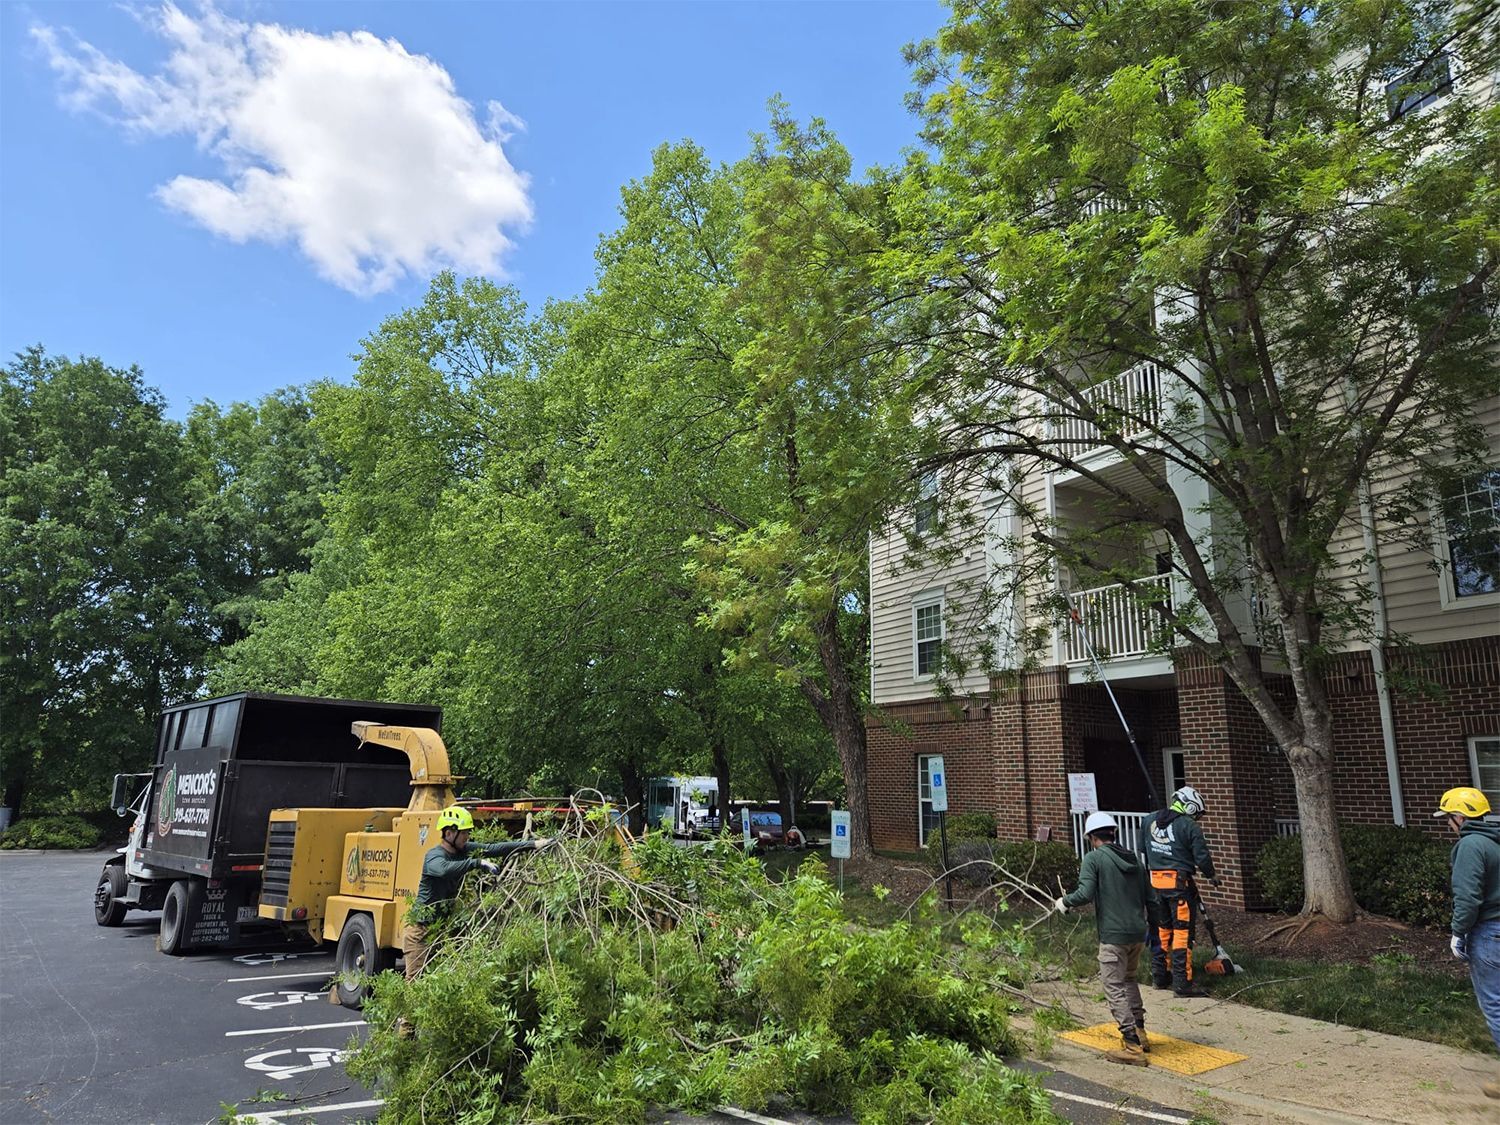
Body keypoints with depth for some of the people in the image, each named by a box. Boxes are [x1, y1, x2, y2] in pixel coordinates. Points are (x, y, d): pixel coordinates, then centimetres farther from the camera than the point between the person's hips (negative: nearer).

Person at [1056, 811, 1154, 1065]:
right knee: (1129, 978, 26)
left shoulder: (1094, 858, -9)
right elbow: (1148, 897, 12)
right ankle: (1140, 1033, 31)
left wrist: (1064, 902, -1)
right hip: (1139, 932, 7)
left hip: (1113, 934, -7)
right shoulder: (1134, 858, 10)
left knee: (1115, 988, 2)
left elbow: (1085, 893, -18)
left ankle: (1132, 1046, 0)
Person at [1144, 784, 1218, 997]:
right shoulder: (1189, 826, -11)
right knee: (1183, 932, -2)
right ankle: (1182, 983, -1)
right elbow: (1202, 856, -7)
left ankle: (1160, 976, 26)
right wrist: (1211, 875, 11)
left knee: (1162, 929, 18)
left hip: (1156, 881, 7)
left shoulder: (1151, 821, 9)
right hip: (1179, 882, -7)